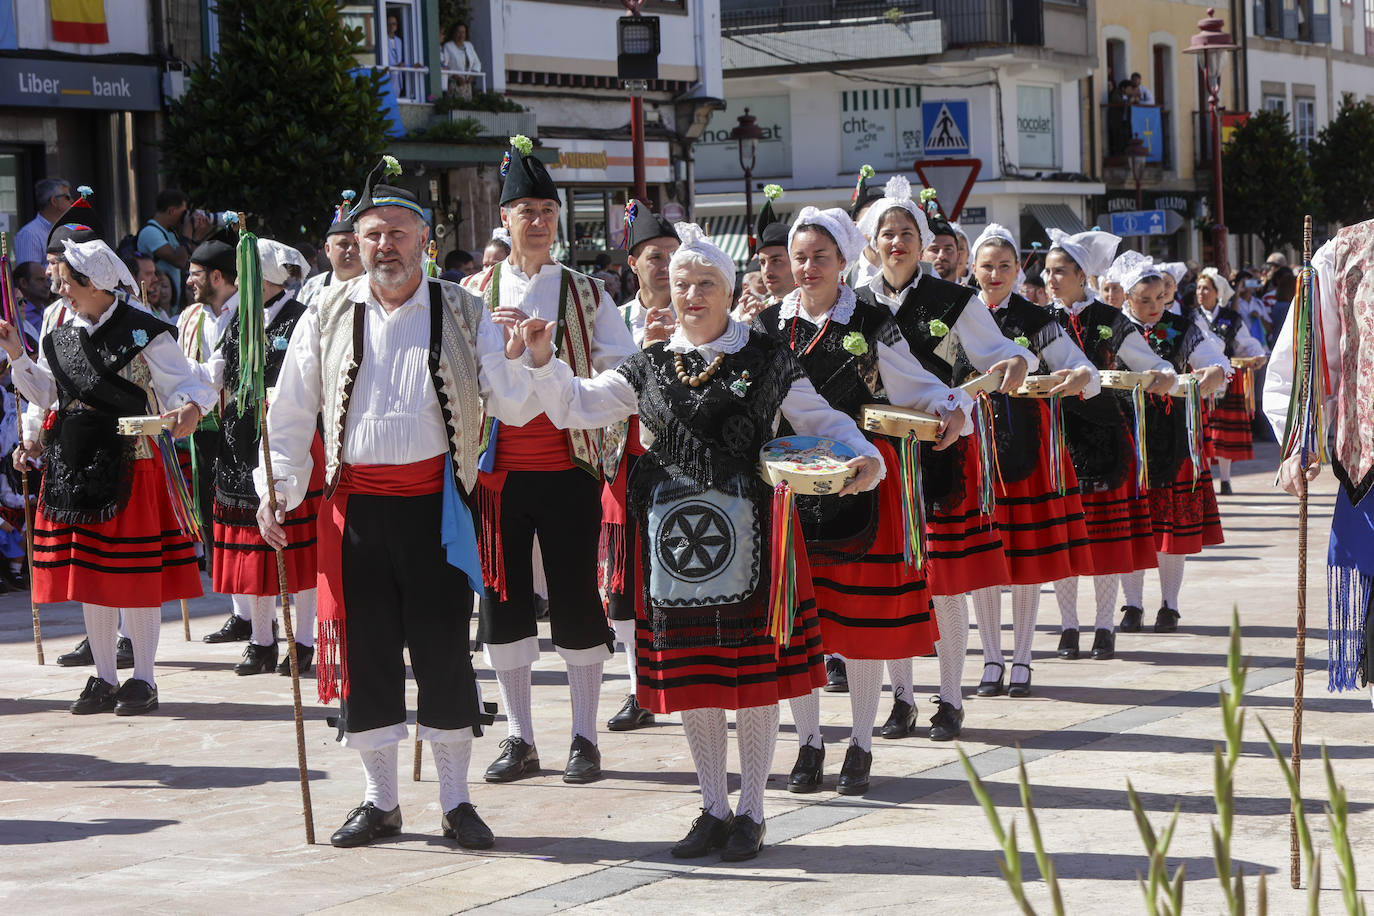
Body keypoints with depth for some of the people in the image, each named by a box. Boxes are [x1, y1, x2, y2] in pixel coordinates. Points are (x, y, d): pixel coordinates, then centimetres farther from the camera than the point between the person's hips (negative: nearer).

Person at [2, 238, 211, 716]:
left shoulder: (144, 333, -7)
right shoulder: (60, 337, 11)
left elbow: (182, 383, -9)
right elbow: (48, 394, 18)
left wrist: (191, 408, -31)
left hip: (128, 463, -6)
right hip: (73, 465, 6)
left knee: (135, 573, -2)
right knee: (88, 573, 10)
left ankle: (143, 680, 8)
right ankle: (104, 679, 19)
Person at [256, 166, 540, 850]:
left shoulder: (463, 314, 4)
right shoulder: (327, 318, 7)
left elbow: (512, 409, 1)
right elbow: (290, 415, 11)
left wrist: (514, 362, -18)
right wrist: (277, 487, 0)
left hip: (435, 504, -1)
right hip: (356, 506, 1)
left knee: (444, 650, 0)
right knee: (364, 651, 5)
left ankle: (455, 801, 13)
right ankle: (380, 801, 19)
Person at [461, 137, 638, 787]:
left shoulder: (586, 294, 5)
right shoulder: (474, 293, 7)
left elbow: (623, 370, 1)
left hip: (568, 465, -1)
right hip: (497, 466, 2)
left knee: (576, 599, 1)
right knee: (501, 599, 5)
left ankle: (584, 737, 11)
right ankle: (519, 739, 16)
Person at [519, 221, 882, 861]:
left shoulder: (766, 360, 2)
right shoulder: (649, 367, 10)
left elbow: (820, 419, 4)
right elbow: (576, 405, 13)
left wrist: (865, 458, -13)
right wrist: (544, 358, -2)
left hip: (749, 532, -3)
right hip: (674, 535, 3)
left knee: (755, 673, 2)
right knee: (691, 677, 8)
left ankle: (750, 812, 15)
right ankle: (713, 810, 21)